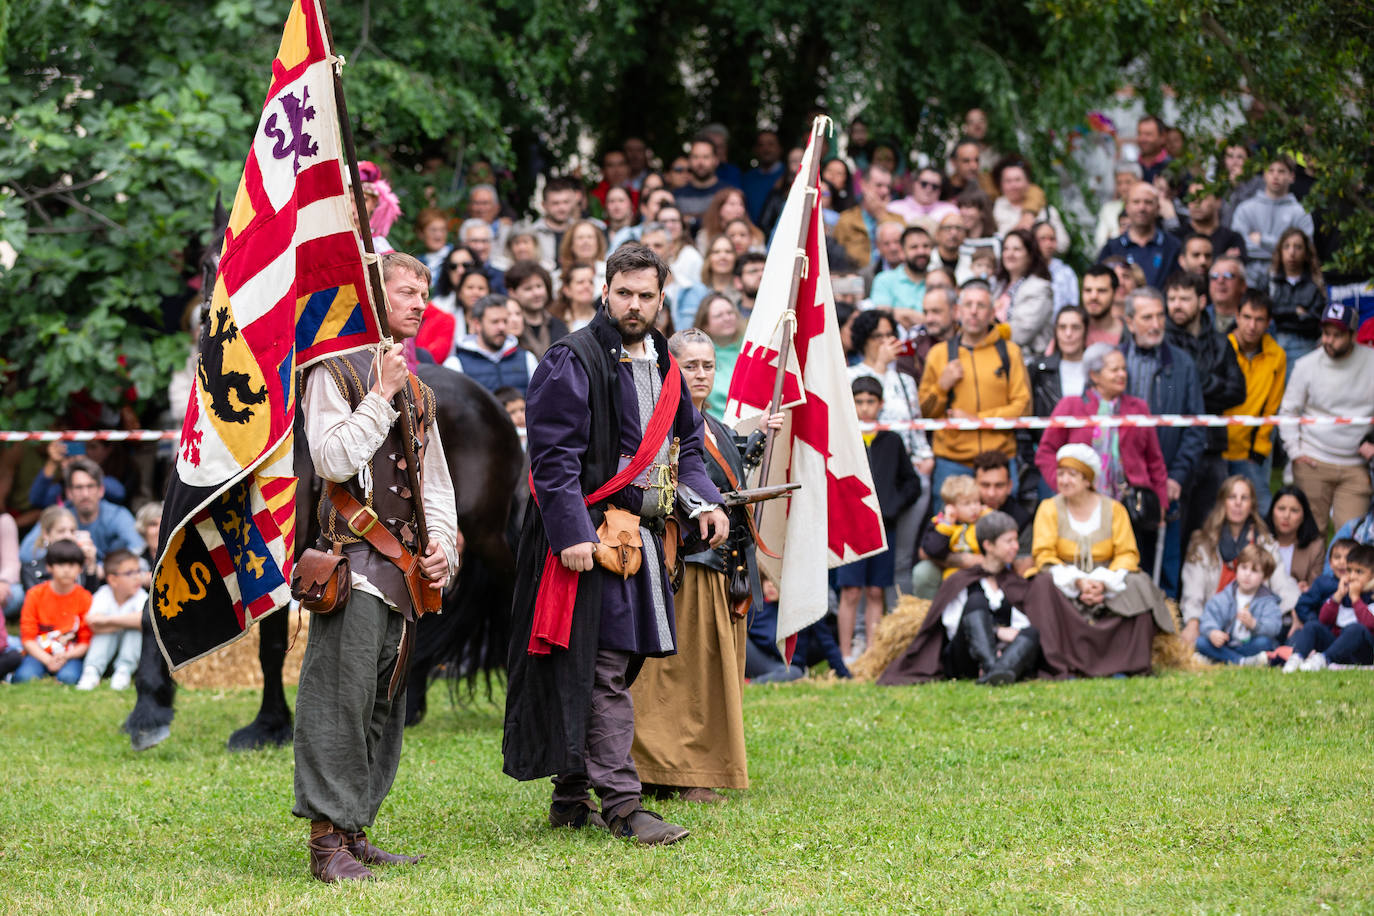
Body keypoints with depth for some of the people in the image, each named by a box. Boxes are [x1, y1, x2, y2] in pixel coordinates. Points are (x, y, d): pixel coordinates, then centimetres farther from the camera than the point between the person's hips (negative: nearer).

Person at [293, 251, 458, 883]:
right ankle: (327, 838, -12)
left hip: (405, 566, 8)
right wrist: (382, 397, -14)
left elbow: (435, 483, 22)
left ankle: (355, 830, 15)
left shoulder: (417, 389, 20)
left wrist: (442, 548, 6)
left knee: (384, 706, 9)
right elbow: (334, 460, -17)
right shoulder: (333, 373, -4)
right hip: (354, 562, -8)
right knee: (341, 698, -12)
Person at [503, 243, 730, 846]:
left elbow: (686, 445, 24)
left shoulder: (663, 365, 16)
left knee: (619, 661, 10)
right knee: (604, 669, -10)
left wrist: (704, 503, 6)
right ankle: (621, 804, -11)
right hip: (593, 534, -8)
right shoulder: (573, 361, -9)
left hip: (645, 535, 8)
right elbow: (554, 456, -14)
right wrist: (573, 534, -22)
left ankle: (571, 796, 18)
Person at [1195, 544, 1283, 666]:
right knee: (1201, 642, -24)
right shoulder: (1222, 599, 5)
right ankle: (1243, 661, -35)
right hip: (1225, 646, 2)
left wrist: (1253, 623, -38)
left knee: (1264, 642, -33)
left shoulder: (1267, 601, -1)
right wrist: (1212, 632, -33)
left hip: (1251, 646, -2)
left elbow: (1274, 627, -18)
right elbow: (1209, 619, -9)